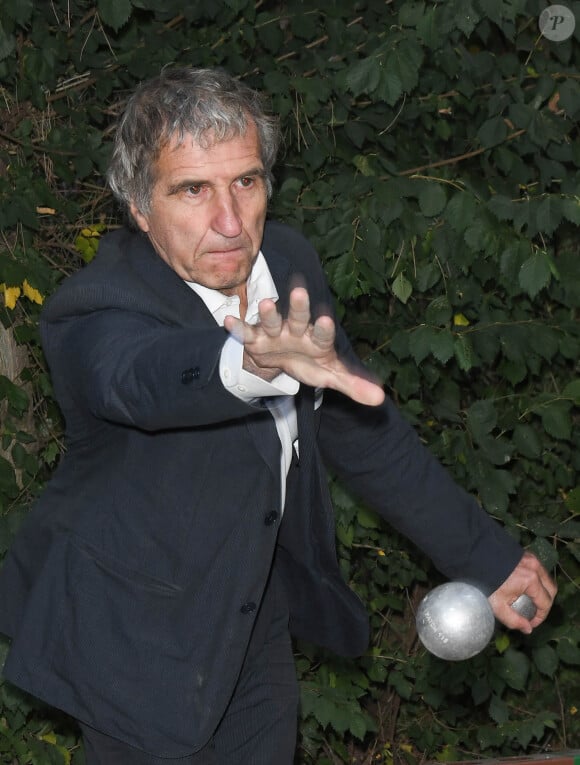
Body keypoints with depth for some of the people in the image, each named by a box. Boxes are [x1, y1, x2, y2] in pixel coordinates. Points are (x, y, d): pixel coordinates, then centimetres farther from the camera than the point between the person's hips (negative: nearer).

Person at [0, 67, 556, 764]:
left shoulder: (285, 263, -6)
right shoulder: (93, 316, -27)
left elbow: (359, 427, 6)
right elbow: (144, 378, -52)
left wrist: (482, 555, 7)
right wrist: (258, 361, -73)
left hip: (259, 620, 6)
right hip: (140, 648, -6)